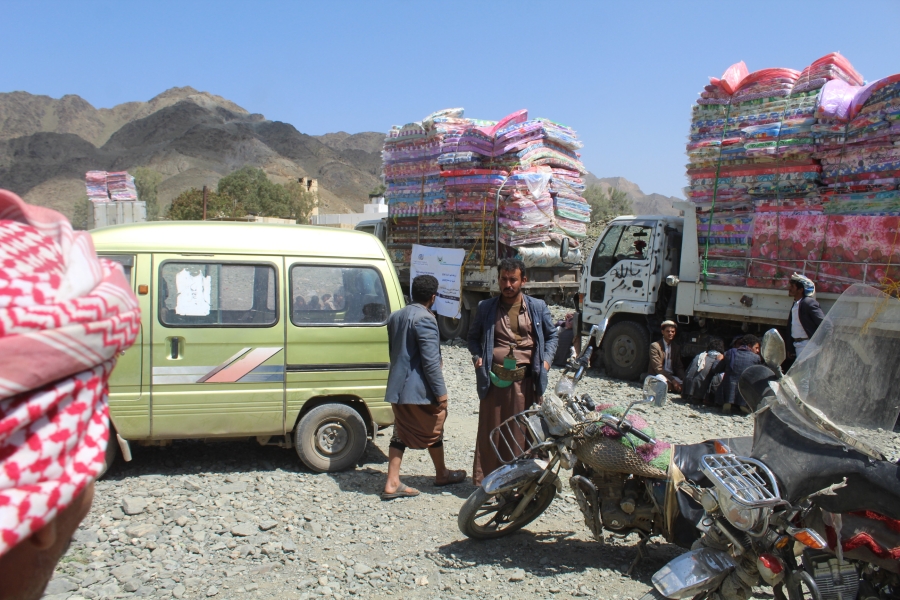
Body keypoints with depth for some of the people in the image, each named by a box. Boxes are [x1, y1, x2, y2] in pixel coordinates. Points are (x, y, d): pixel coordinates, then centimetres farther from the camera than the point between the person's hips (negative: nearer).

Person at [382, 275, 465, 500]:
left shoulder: (396, 316, 10)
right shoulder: (425, 319, -18)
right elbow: (430, 361, -21)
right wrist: (441, 392, -16)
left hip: (397, 387, 8)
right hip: (419, 389, -8)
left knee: (401, 433, 11)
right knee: (433, 430, 12)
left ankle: (392, 484, 8)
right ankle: (441, 474, 30)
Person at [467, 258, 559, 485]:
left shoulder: (538, 307, 8)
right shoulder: (486, 307, 8)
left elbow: (552, 334, 19)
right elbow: (473, 336, 20)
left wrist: (546, 359, 3)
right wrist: (477, 357, 2)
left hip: (526, 380, 0)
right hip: (493, 379, 0)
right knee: (490, 431, 3)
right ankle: (484, 482, 11)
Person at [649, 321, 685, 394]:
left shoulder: (677, 347, 14)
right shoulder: (655, 346, -6)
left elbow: (679, 367, 11)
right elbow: (658, 368, -14)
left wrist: (684, 380, -10)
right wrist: (672, 380, -24)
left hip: (672, 376, 5)